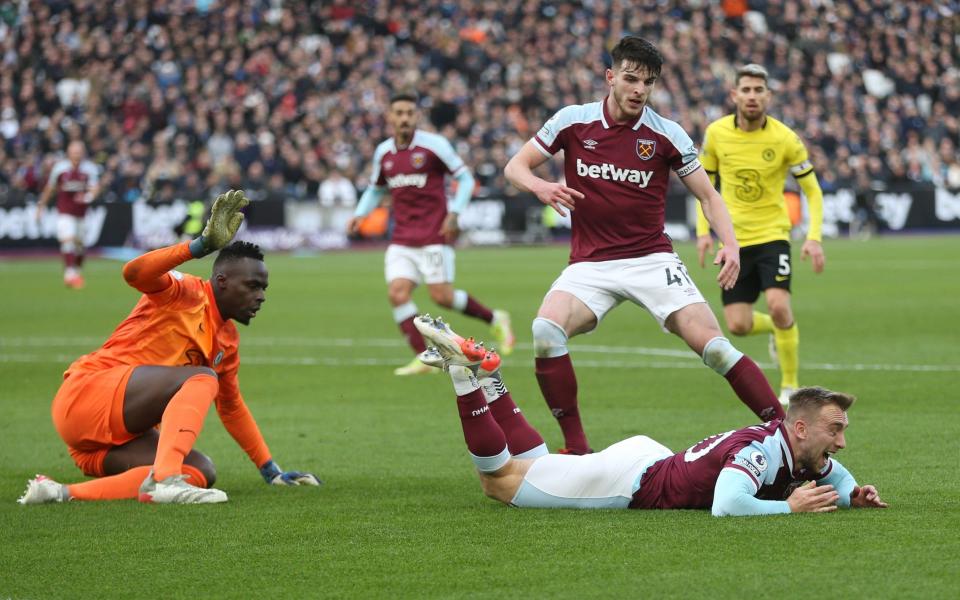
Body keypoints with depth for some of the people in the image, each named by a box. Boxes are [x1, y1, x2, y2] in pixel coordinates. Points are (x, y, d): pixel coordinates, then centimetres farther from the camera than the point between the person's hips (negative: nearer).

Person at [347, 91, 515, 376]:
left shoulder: (434, 145, -8)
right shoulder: (383, 152, 8)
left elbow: (465, 178, -3)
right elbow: (376, 189, 24)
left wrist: (454, 214, -15)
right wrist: (359, 214, 7)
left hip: (434, 235, -5)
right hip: (402, 240, 5)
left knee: (442, 296, -9)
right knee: (397, 293, -12)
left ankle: (495, 320, 16)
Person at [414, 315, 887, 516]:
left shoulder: (799, 450, -2)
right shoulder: (761, 449, -29)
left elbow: (836, 476, 20)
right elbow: (725, 506, -45)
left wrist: (853, 493, -4)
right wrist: (789, 507, -34)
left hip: (650, 461, 8)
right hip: (628, 480, -8)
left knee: (527, 465, 23)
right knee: (498, 478, 1)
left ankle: (479, 369, 24)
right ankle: (469, 368, 6)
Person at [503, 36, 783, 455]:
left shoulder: (667, 134, -1)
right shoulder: (573, 121, 0)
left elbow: (707, 194, 6)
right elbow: (515, 166, 7)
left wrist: (730, 244, -12)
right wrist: (540, 186, -17)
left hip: (652, 260, -1)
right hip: (590, 264, 1)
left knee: (711, 343, -17)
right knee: (546, 331, -26)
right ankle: (576, 450, -16)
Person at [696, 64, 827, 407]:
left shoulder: (785, 139, -10)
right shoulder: (716, 133, -4)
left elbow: (812, 190, -2)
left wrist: (814, 237, -14)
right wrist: (703, 230, 0)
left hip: (772, 234, -3)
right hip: (734, 240, 3)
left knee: (779, 307, -23)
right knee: (737, 325, -4)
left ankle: (791, 386, -5)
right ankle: (776, 329, 32)